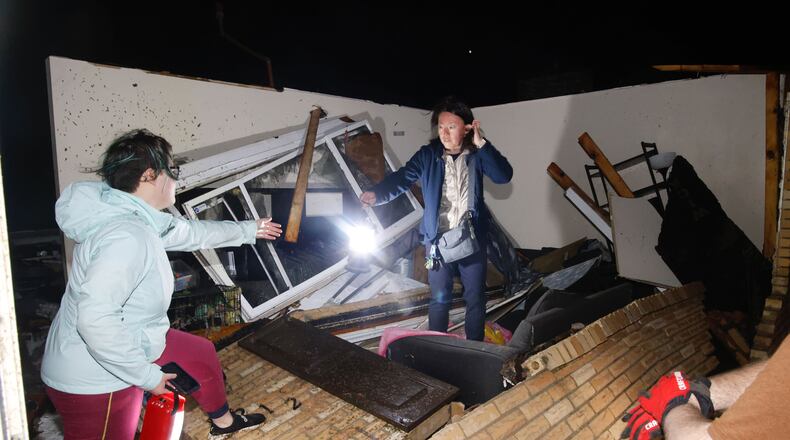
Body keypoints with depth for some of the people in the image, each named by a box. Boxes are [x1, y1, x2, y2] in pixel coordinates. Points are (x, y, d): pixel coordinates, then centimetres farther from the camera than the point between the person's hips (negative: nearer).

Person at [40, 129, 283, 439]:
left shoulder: (140, 220, -2)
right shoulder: (127, 236, -32)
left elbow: (193, 233, 14)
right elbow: (95, 319, -38)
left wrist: (249, 230, 26)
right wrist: (148, 375, -26)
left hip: (130, 345, 10)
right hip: (95, 382, -10)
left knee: (201, 354, 22)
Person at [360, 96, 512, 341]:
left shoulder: (477, 155, -3)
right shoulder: (428, 155, -5)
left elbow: (504, 176, -15)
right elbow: (402, 178, -16)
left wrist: (481, 143, -22)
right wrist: (377, 194, -35)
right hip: (438, 238, -1)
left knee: (475, 297, 12)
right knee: (439, 298, 10)